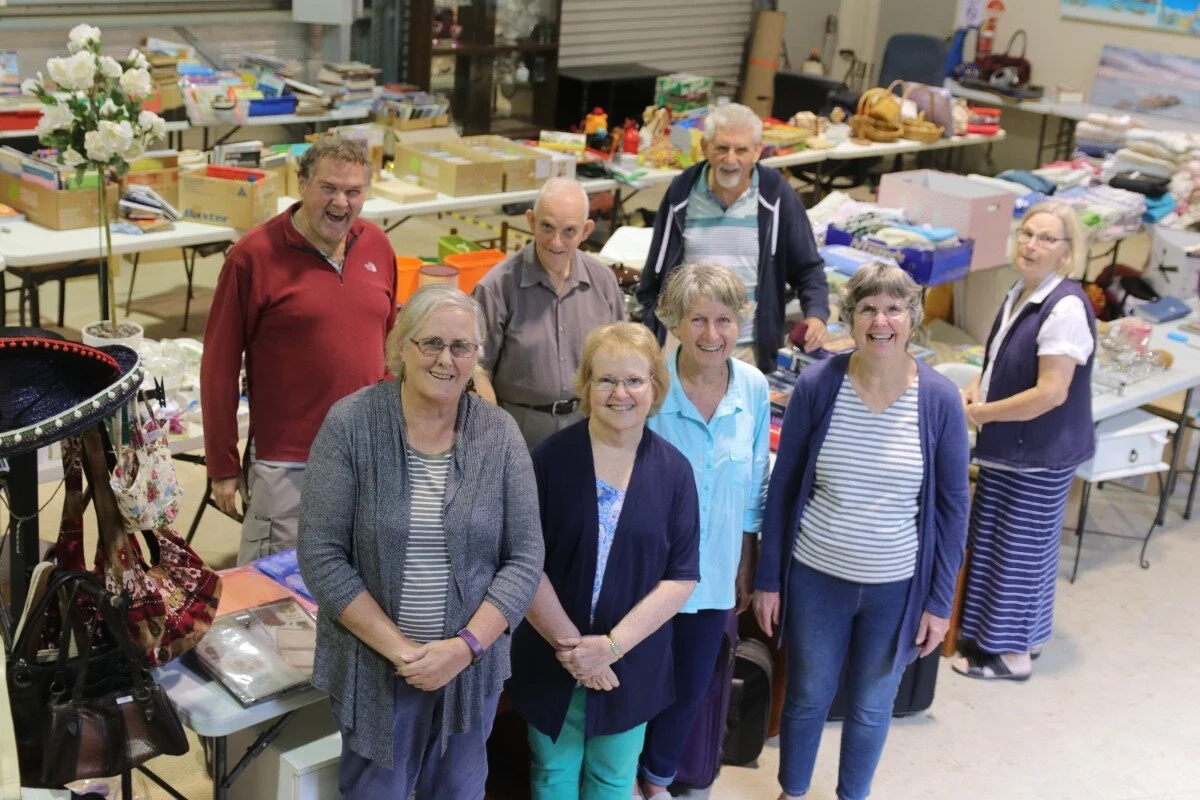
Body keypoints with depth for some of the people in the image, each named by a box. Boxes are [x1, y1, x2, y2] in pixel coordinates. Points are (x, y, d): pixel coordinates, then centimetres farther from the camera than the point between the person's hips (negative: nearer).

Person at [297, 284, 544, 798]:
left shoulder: (499, 434, -4)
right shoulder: (350, 424, -11)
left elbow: (525, 558, -5)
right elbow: (322, 557, -13)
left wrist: (466, 645, -16)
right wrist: (398, 648, -17)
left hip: (472, 662, 2)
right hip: (374, 664, -2)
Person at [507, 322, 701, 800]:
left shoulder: (673, 470, -5)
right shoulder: (550, 459, -10)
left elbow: (682, 576, -7)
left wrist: (613, 644, -15)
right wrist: (568, 644, -16)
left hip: (633, 662, 1)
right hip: (551, 658, -1)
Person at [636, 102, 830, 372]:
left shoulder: (776, 196, -2)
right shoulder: (682, 193, 2)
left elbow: (808, 267, 4)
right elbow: (657, 270, 9)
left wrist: (817, 313, -13)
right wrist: (648, 338, 8)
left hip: (750, 348, -1)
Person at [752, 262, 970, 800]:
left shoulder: (940, 399, -11)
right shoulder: (817, 385, -12)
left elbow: (952, 507, -3)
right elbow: (782, 487, -4)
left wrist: (940, 600, -2)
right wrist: (768, 578, -2)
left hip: (896, 586, 0)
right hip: (816, 577, 0)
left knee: (871, 707, 18)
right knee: (807, 697, 18)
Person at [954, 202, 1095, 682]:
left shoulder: (1066, 308, -23)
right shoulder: (1021, 295, 5)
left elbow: (1051, 392, -26)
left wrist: (979, 412, -18)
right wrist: (977, 386, 2)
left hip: (1040, 457, -9)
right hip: (1005, 449, 9)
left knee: (1021, 550, 4)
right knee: (991, 541, 18)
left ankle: (1013, 653, 20)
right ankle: (995, 635, 35)